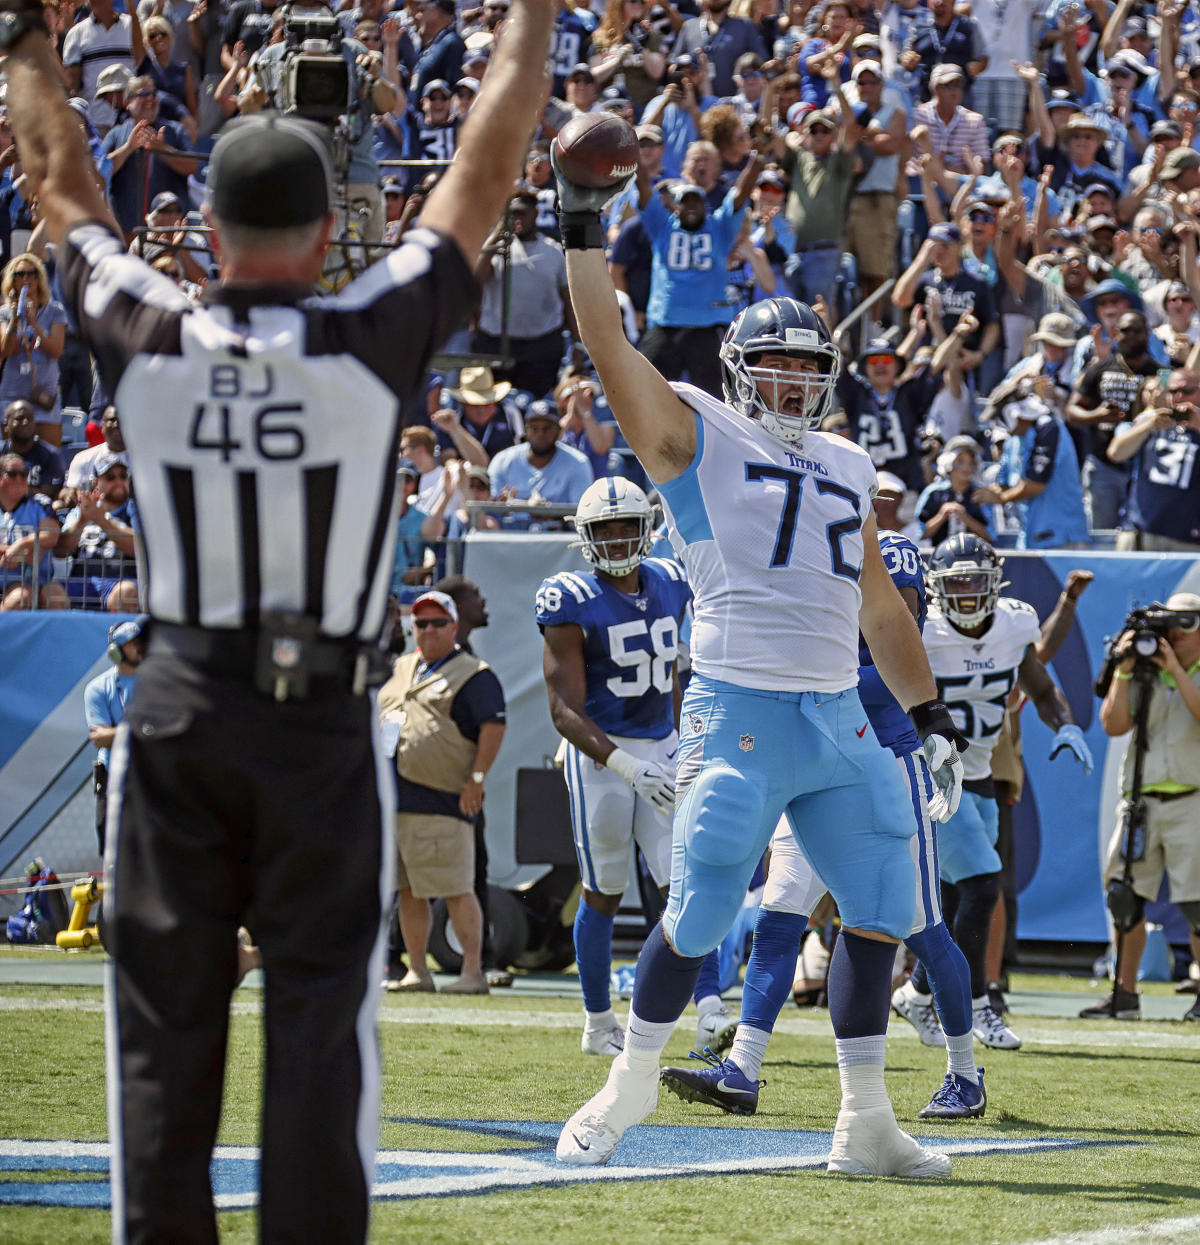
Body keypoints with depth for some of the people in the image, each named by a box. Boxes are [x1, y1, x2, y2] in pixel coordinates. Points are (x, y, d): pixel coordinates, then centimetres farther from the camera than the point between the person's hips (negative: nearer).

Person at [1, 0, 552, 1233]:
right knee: (320, 1007, 1)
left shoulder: (147, 340, -4)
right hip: (321, 720, -2)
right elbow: (480, 181, 1)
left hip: (178, 707, 2)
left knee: (163, 1010, 5)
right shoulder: (369, 342, -9)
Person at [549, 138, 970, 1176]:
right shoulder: (696, 436, 3)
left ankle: (865, 1123, 10)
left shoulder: (848, 467, 20)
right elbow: (610, 348, -8)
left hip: (840, 722, 6)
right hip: (738, 716, -6)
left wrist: (932, 717, 24)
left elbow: (881, 608, 26)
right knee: (698, 916, -6)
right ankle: (632, 1084, 15)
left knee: (881, 910, 2)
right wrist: (584, 226, -15)